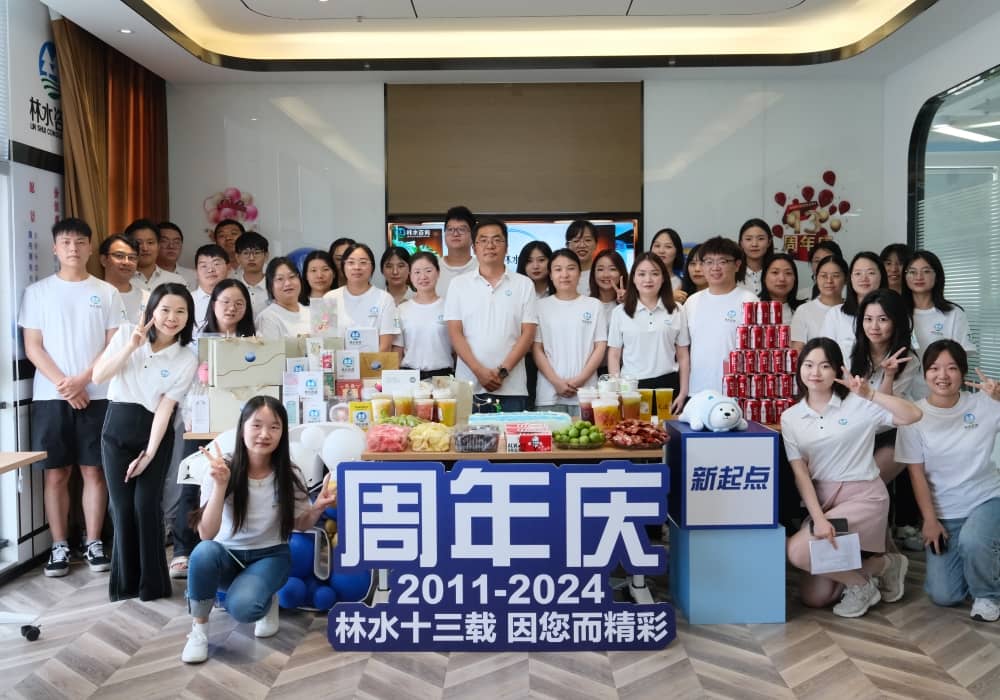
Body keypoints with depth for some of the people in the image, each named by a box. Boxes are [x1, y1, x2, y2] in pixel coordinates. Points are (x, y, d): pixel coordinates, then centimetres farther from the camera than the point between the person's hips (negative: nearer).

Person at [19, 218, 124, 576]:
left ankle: (94, 542, 13)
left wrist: (81, 381, -10)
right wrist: (63, 385, -11)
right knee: (55, 473, 3)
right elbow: (33, 348, 1)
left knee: (94, 470, 4)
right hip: (50, 396, 0)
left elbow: (115, 346, 1)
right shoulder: (37, 292, 5)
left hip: (97, 396, 0)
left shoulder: (107, 293, 5)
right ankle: (60, 546, 13)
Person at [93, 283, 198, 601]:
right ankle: (125, 581, 15)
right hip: (118, 426, 1)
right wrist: (131, 347, -19)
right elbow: (98, 376, -7)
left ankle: (152, 583, 8)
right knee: (122, 506, -1)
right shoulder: (127, 333, -2)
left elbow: (165, 408, -10)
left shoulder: (186, 360, -6)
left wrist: (149, 454, -15)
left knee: (146, 505, -8)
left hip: (154, 431, -1)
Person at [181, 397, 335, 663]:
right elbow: (206, 535, -23)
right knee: (205, 551, -36)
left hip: (270, 556, 0)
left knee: (242, 606, -32)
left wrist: (318, 508, -20)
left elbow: (300, 524, 3)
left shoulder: (289, 475, -12)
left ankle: (267, 601, 7)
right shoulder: (220, 471, -16)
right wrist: (220, 485, -35)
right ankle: (198, 628, -11)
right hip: (227, 555, 1)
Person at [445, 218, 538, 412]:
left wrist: (503, 371, -9)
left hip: (512, 388, 0)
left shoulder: (524, 284, 7)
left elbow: (528, 334, 2)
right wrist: (479, 371, -10)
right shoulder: (458, 284, 8)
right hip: (469, 386, 0)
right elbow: (455, 333, 2)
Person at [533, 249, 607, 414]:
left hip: (585, 393, 0)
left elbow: (600, 347, 5)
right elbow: (536, 349, 4)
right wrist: (556, 382, -7)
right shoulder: (541, 306, 7)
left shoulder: (594, 305, 8)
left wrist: (580, 380, -6)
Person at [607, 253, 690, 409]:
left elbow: (683, 355, 7)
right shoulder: (620, 312, 4)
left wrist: (683, 392, 2)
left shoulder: (677, 311, 6)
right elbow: (614, 356, 5)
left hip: (667, 385, 1)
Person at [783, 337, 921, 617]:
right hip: (822, 500, 5)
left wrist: (870, 393, -24)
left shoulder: (858, 404, -7)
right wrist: (818, 518, -16)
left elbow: (913, 415, -16)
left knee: (798, 551, -24)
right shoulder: (790, 418, 1)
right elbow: (800, 473, -5)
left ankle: (860, 581, 5)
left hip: (863, 496, -5)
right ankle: (876, 566, 26)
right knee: (813, 598, 3)